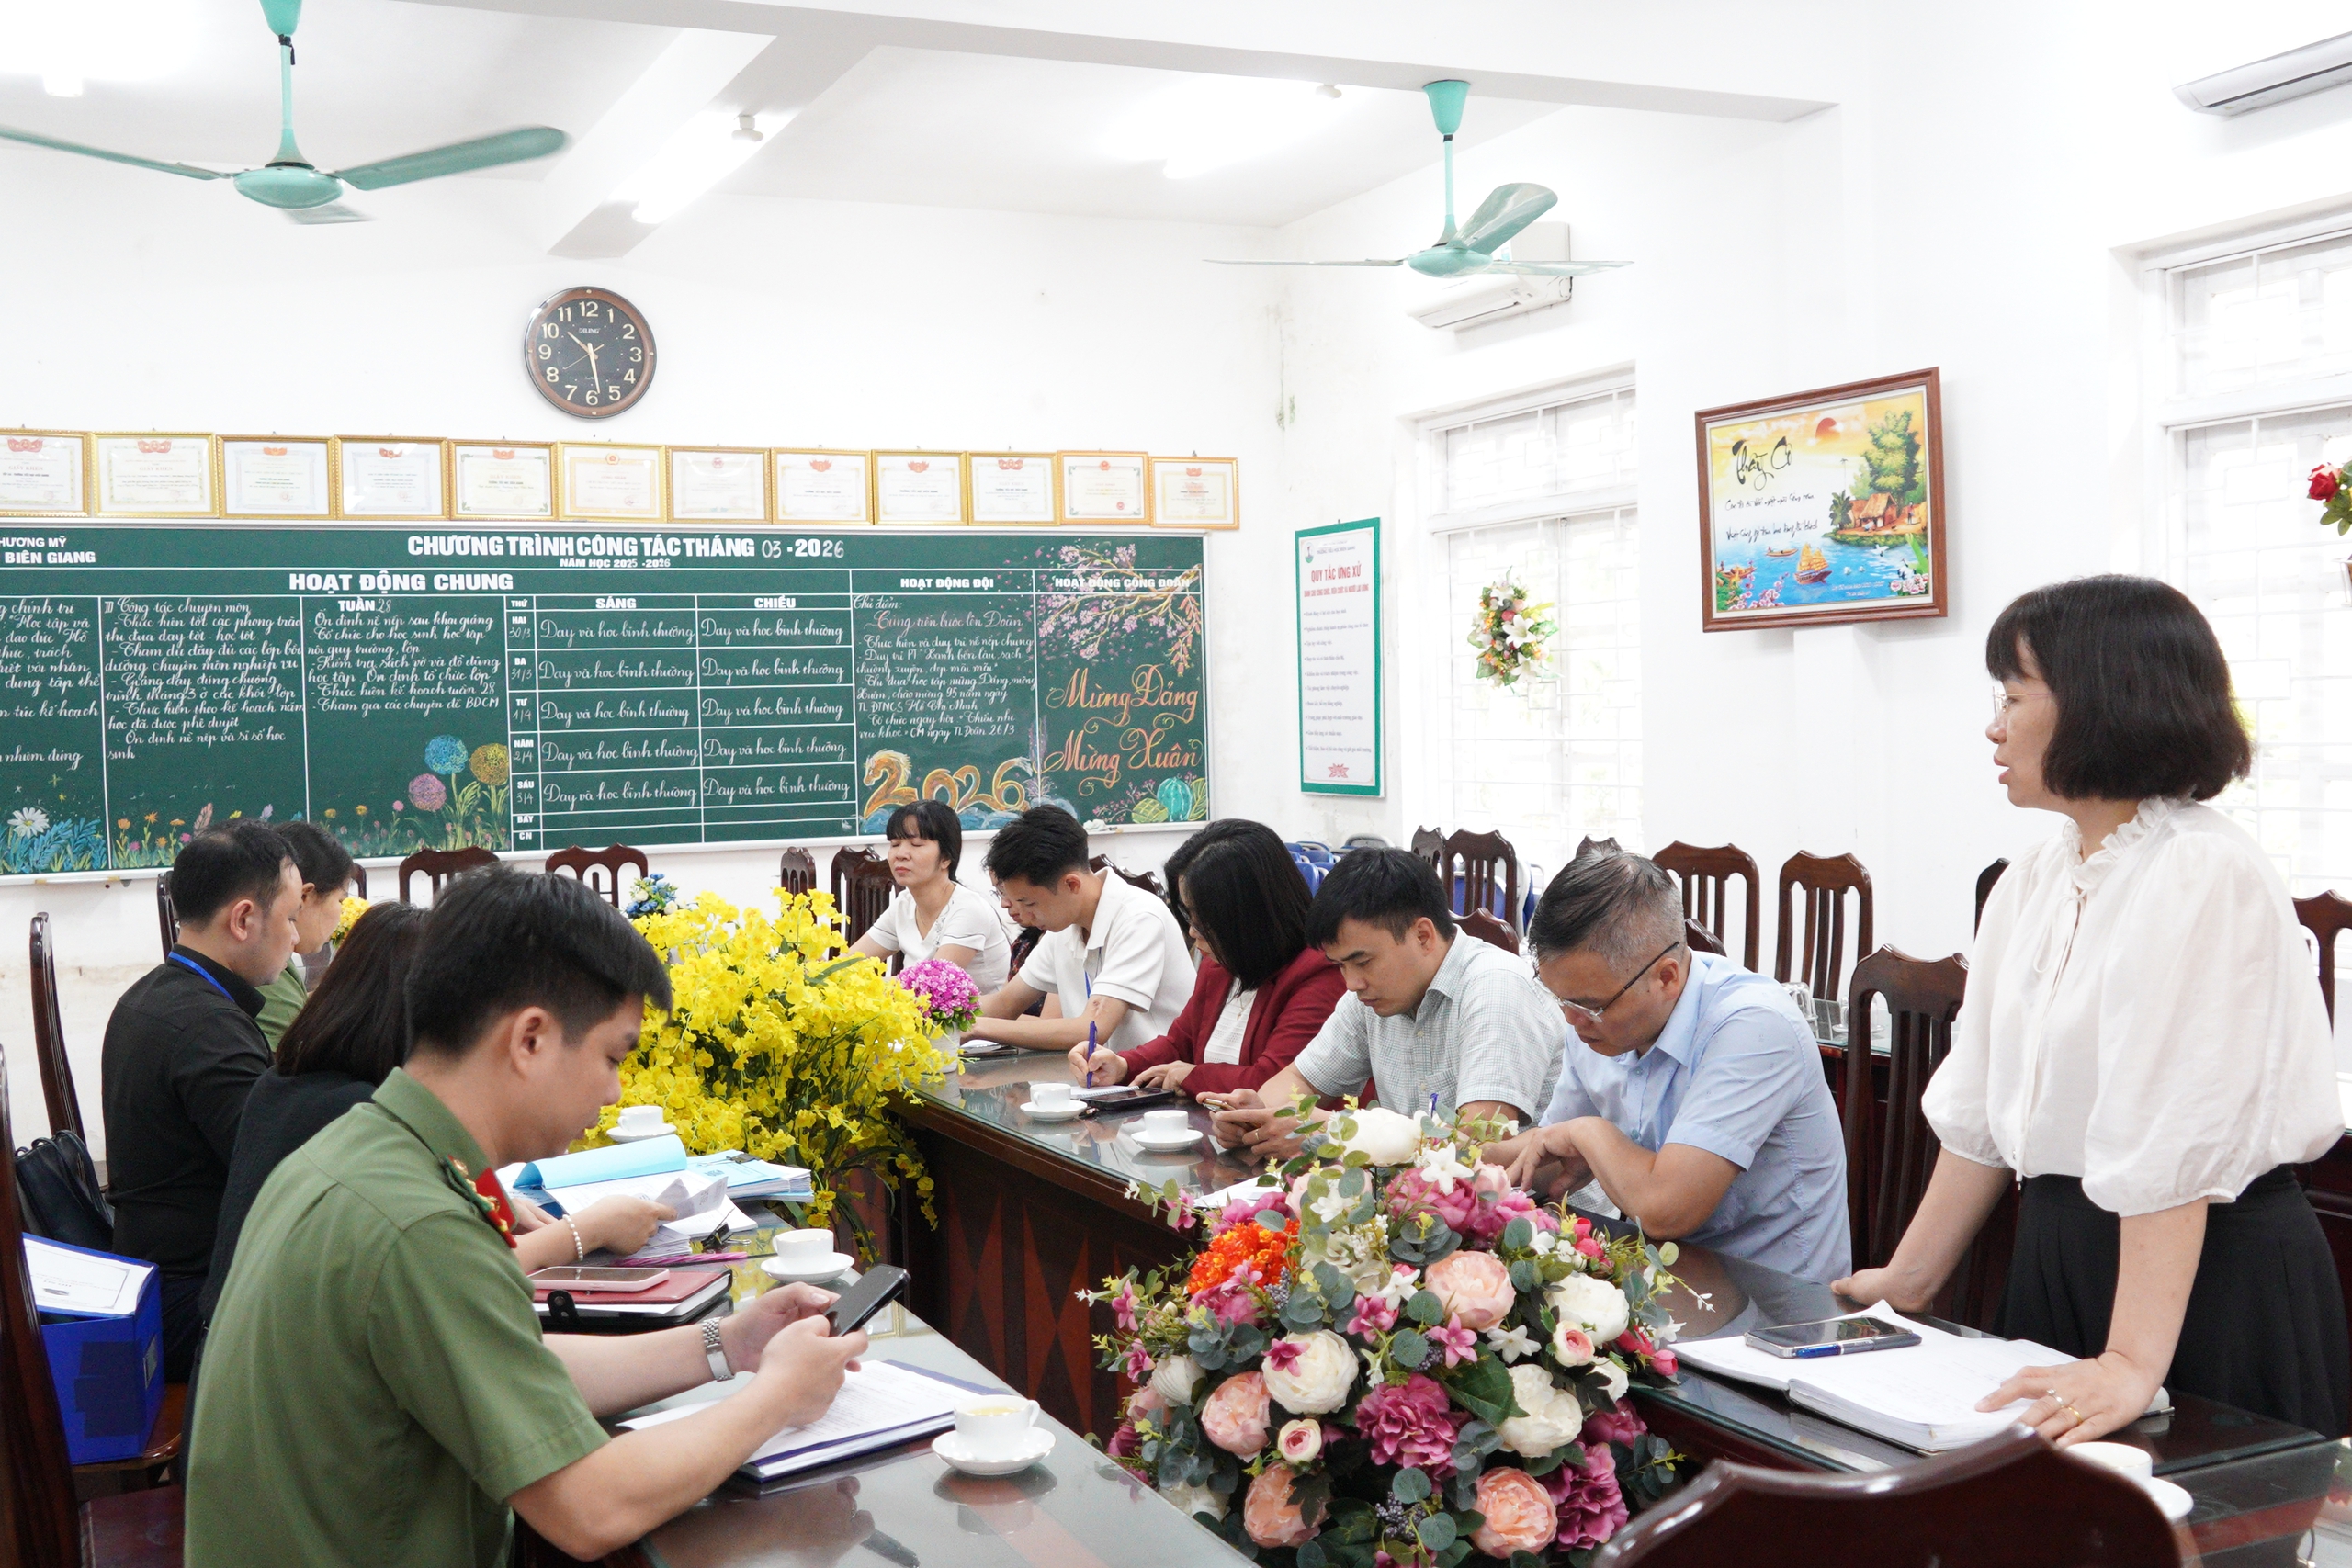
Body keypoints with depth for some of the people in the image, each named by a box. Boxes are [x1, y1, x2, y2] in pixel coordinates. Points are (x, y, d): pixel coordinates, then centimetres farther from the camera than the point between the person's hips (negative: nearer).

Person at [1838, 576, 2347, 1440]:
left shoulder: (2205, 877, -19)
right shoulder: (2031, 883, 7)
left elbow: (2171, 1152, -25)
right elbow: (1977, 1110, 11)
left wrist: (2133, 1363, -28)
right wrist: (1908, 1281, 12)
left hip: (2212, 1277, -8)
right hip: (2059, 1257, 8)